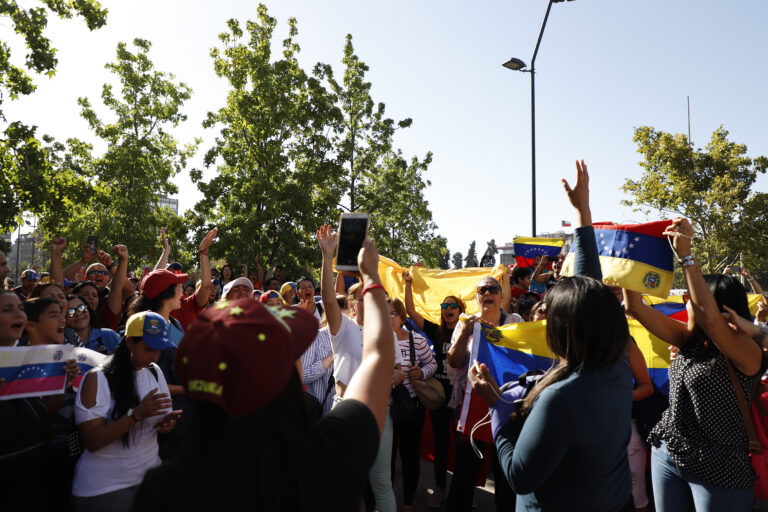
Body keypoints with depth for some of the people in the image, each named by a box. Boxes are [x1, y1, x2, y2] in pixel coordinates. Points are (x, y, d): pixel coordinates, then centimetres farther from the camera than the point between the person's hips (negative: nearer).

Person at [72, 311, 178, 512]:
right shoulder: (97, 379, -13)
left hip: (149, 473, 5)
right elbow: (91, 442, -19)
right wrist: (137, 414, -30)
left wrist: (166, 423, -10)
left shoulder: (155, 372, 3)